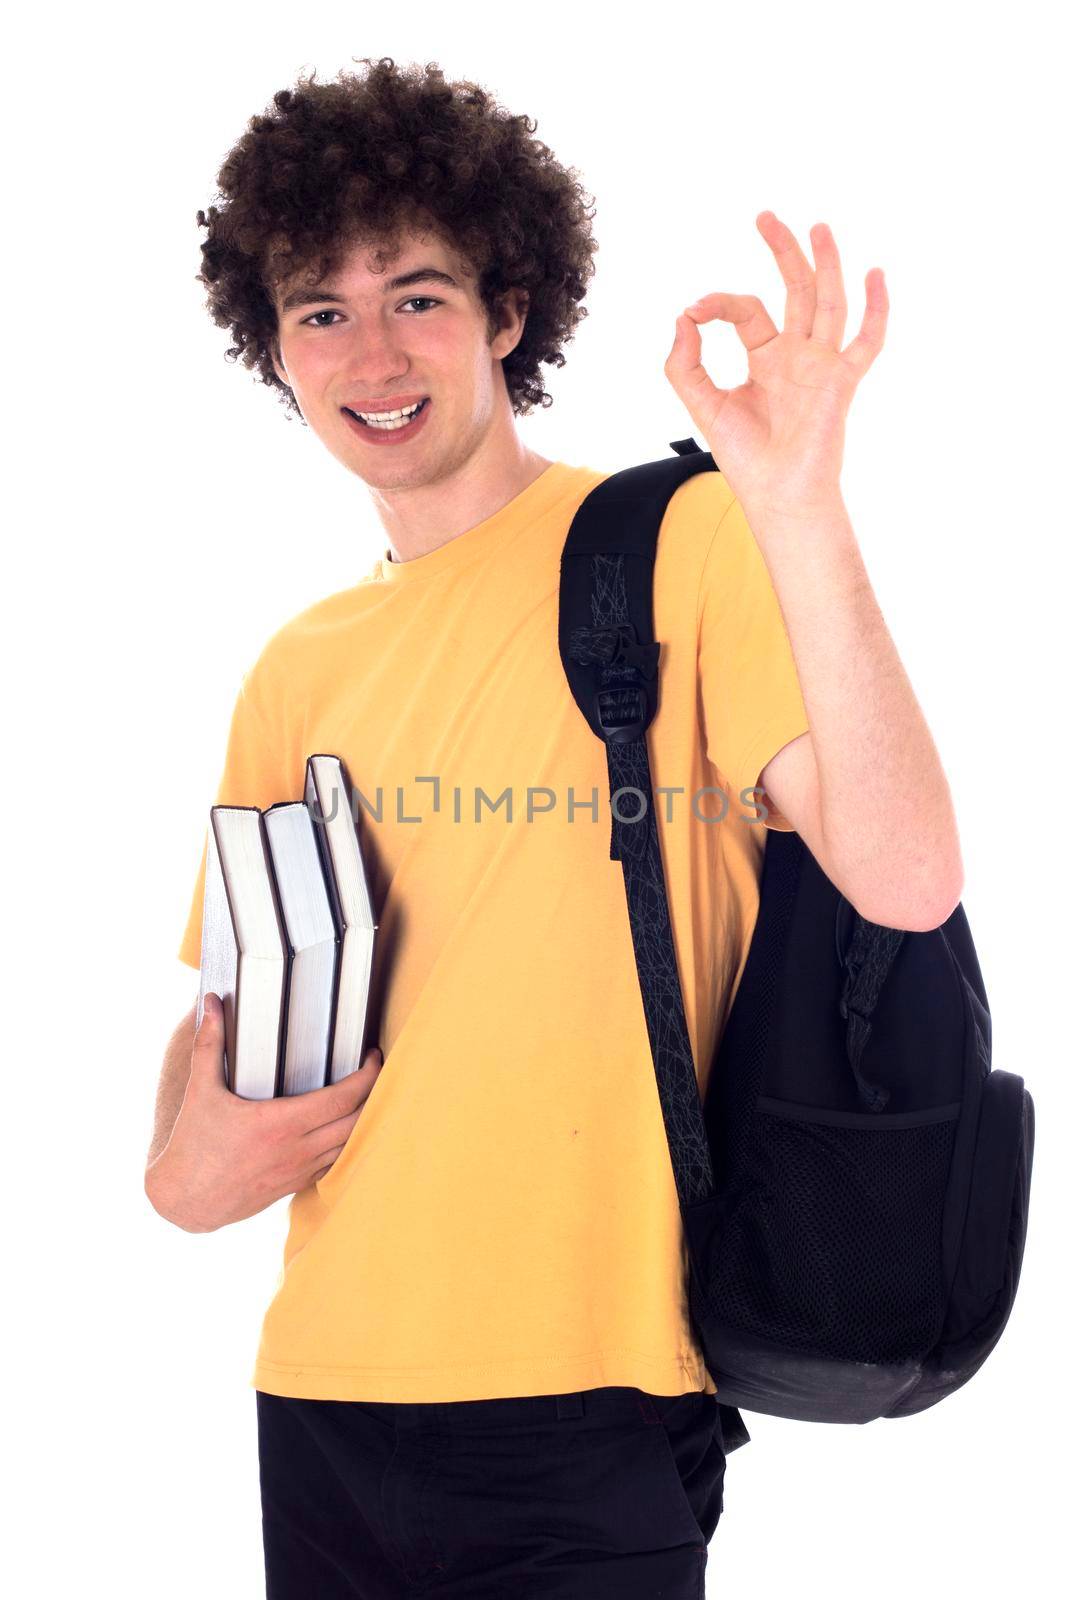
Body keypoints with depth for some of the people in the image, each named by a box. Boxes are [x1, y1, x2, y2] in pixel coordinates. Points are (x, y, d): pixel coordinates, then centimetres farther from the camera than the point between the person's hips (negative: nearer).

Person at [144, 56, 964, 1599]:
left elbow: (905, 882, -20)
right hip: (325, 1398, 6)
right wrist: (184, 1169, -2)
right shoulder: (299, 672, 11)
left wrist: (797, 505, -28)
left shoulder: (681, 545, -7)